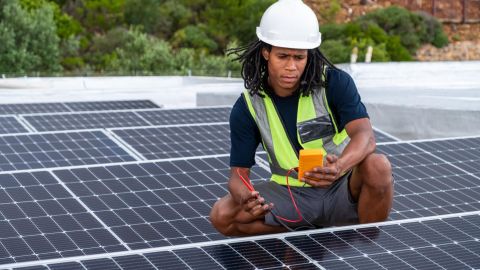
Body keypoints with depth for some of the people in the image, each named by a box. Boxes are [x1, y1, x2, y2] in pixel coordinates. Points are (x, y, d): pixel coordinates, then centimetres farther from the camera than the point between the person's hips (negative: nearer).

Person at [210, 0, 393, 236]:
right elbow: (239, 172, -7)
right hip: (290, 194, 2)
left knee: (377, 166, -34)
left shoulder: (335, 82, -12)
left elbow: (365, 136, -25)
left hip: (342, 190, -2)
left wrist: (338, 167, -49)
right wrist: (245, 198, -33)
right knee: (221, 216, -20)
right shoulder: (247, 108, -7)